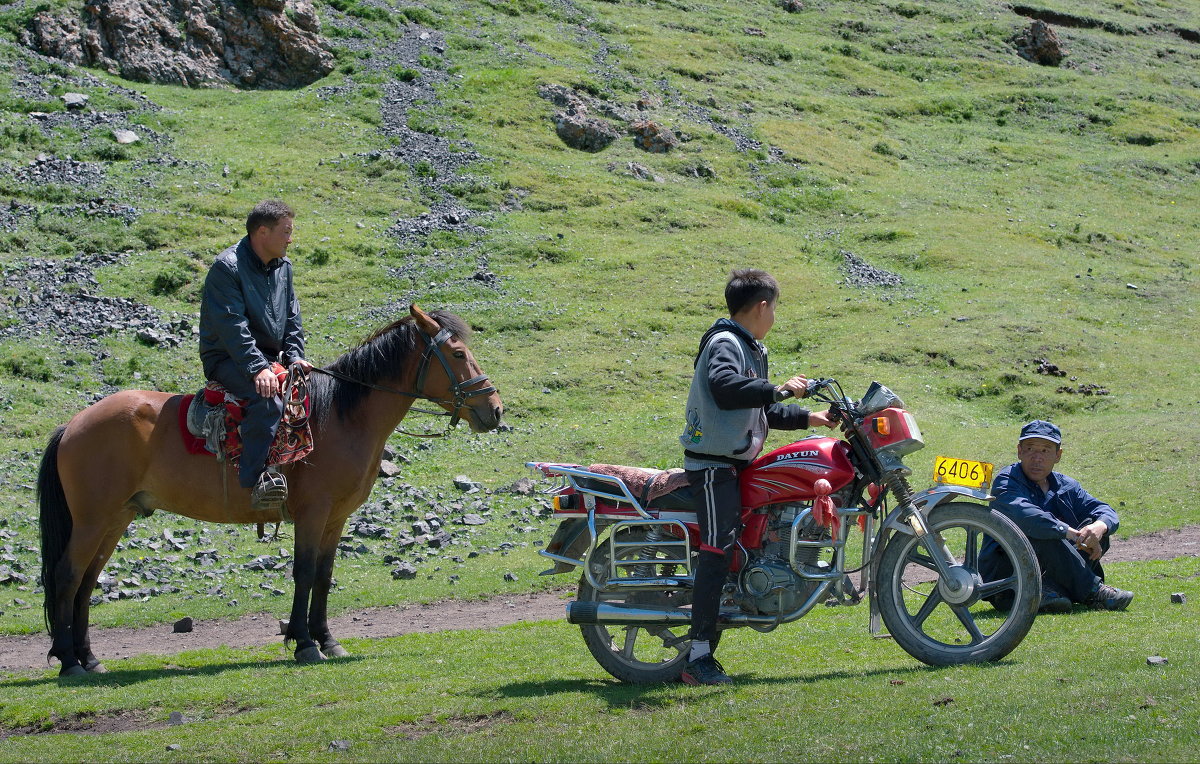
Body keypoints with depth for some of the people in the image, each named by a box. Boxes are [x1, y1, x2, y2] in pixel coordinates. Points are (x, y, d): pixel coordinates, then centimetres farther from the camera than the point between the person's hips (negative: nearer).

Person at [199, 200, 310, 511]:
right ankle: (256, 477, -38)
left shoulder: (283, 266, 13)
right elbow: (232, 325, -22)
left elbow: (292, 318, 16)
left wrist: (294, 356, -1)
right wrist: (257, 368, -31)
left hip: (269, 357, 9)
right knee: (267, 398, -35)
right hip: (227, 358, -9)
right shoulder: (227, 267, -14)